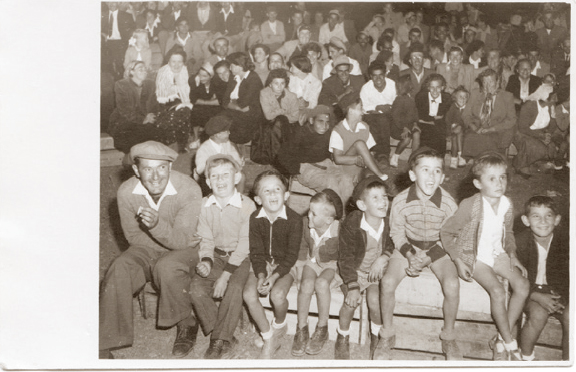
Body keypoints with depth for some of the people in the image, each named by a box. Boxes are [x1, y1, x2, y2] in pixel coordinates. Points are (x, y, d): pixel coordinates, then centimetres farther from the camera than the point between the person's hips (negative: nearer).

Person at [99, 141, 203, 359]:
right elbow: (133, 236, -4)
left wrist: (157, 225, -44)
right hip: (145, 249, 3)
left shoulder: (189, 190, -23)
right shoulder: (126, 192, -15)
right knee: (118, 271, -25)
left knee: (167, 268, -35)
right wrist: (174, 239, -16)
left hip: (182, 250, -2)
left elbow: (182, 240, -23)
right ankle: (104, 346, -12)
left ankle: (186, 324, -7)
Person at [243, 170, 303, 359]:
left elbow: (291, 254, -13)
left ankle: (280, 325, 7)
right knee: (249, 294, -23)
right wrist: (261, 275, -21)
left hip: (285, 265, -3)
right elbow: (256, 252, -4)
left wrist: (274, 276, -23)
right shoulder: (255, 219, -7)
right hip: (261, 264, 3)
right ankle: (269, 338, -2)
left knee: (278, 294, -30)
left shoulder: (294, 219, -15)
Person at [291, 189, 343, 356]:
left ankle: (322, 329, -15)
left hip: (331, 264, -3)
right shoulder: (306, 224, -13)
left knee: (321, 282, -33)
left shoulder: (339, 231, -25)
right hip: (311, 262, 3)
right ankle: (301, 329, -13)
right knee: (307, 283, -28)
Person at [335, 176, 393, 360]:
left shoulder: (389, 223, -13)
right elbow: (346, 258, -16)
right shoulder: (351, 224, -21)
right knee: (351, 301, -23)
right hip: (355, 270, -2)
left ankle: (377, 337, 8)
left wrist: (383, 258, -15)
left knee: (375, 300, -21)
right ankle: (342, 338, 5)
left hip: (376, 270, 2)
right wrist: (352, 286, -22)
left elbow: (392, 246, 6)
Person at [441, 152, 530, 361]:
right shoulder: (470, 206, -20)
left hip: (498, 254, 6)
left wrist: (512, 255, 2)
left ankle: (502, 338, -3)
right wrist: (458, 261, -17)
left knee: (523, 285, -14)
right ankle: (510, 343, -5)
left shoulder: (507, 205, -3)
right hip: (474, 257, -6)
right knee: (498, 292, -24)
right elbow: (446, 233, -12)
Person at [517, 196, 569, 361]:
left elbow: (568, 278, 2)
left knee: (569, 315, -25)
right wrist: (538, 297, -22)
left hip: (558, 291, 2)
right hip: (529, 291, -2)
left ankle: (567, 359, -1)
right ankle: (526, 357, -6)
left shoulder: (565, 242, -6)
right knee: (538, 314, -30)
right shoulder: (519, 242, -13)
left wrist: (564, 297, -16)